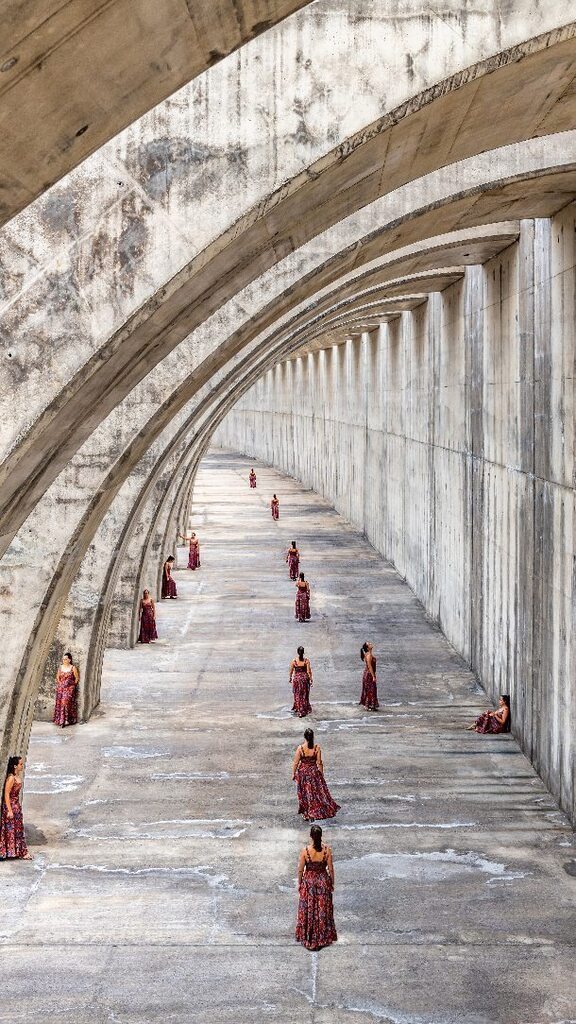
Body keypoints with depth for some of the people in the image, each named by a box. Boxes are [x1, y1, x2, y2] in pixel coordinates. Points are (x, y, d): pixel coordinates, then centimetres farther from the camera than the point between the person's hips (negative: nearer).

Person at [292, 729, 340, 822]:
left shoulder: (300, 748, -17)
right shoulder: (317, 748, -13)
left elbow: (296, 763, -10)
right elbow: (319, 763, -6)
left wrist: (293, 773, 3)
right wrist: (321, 774, 7)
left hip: (303, 772, 0)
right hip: (314, 771, 0)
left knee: (305, 794, 14)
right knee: (317, 792, 15)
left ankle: (306, 815, 22)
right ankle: (313, 813, 10)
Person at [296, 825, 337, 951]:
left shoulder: (305, 850, -18)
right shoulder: (327, 849, -15)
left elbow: (300, 870, -9)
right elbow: (331, 869, -6)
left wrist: (299, 884, 7)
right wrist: (332, 883, 9)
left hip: (308, 881, -1)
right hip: (323, 881, 1)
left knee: (308, 910, 14)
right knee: (323, 910, 15)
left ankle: (308, 939, 23)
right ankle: (323, 938, 25)